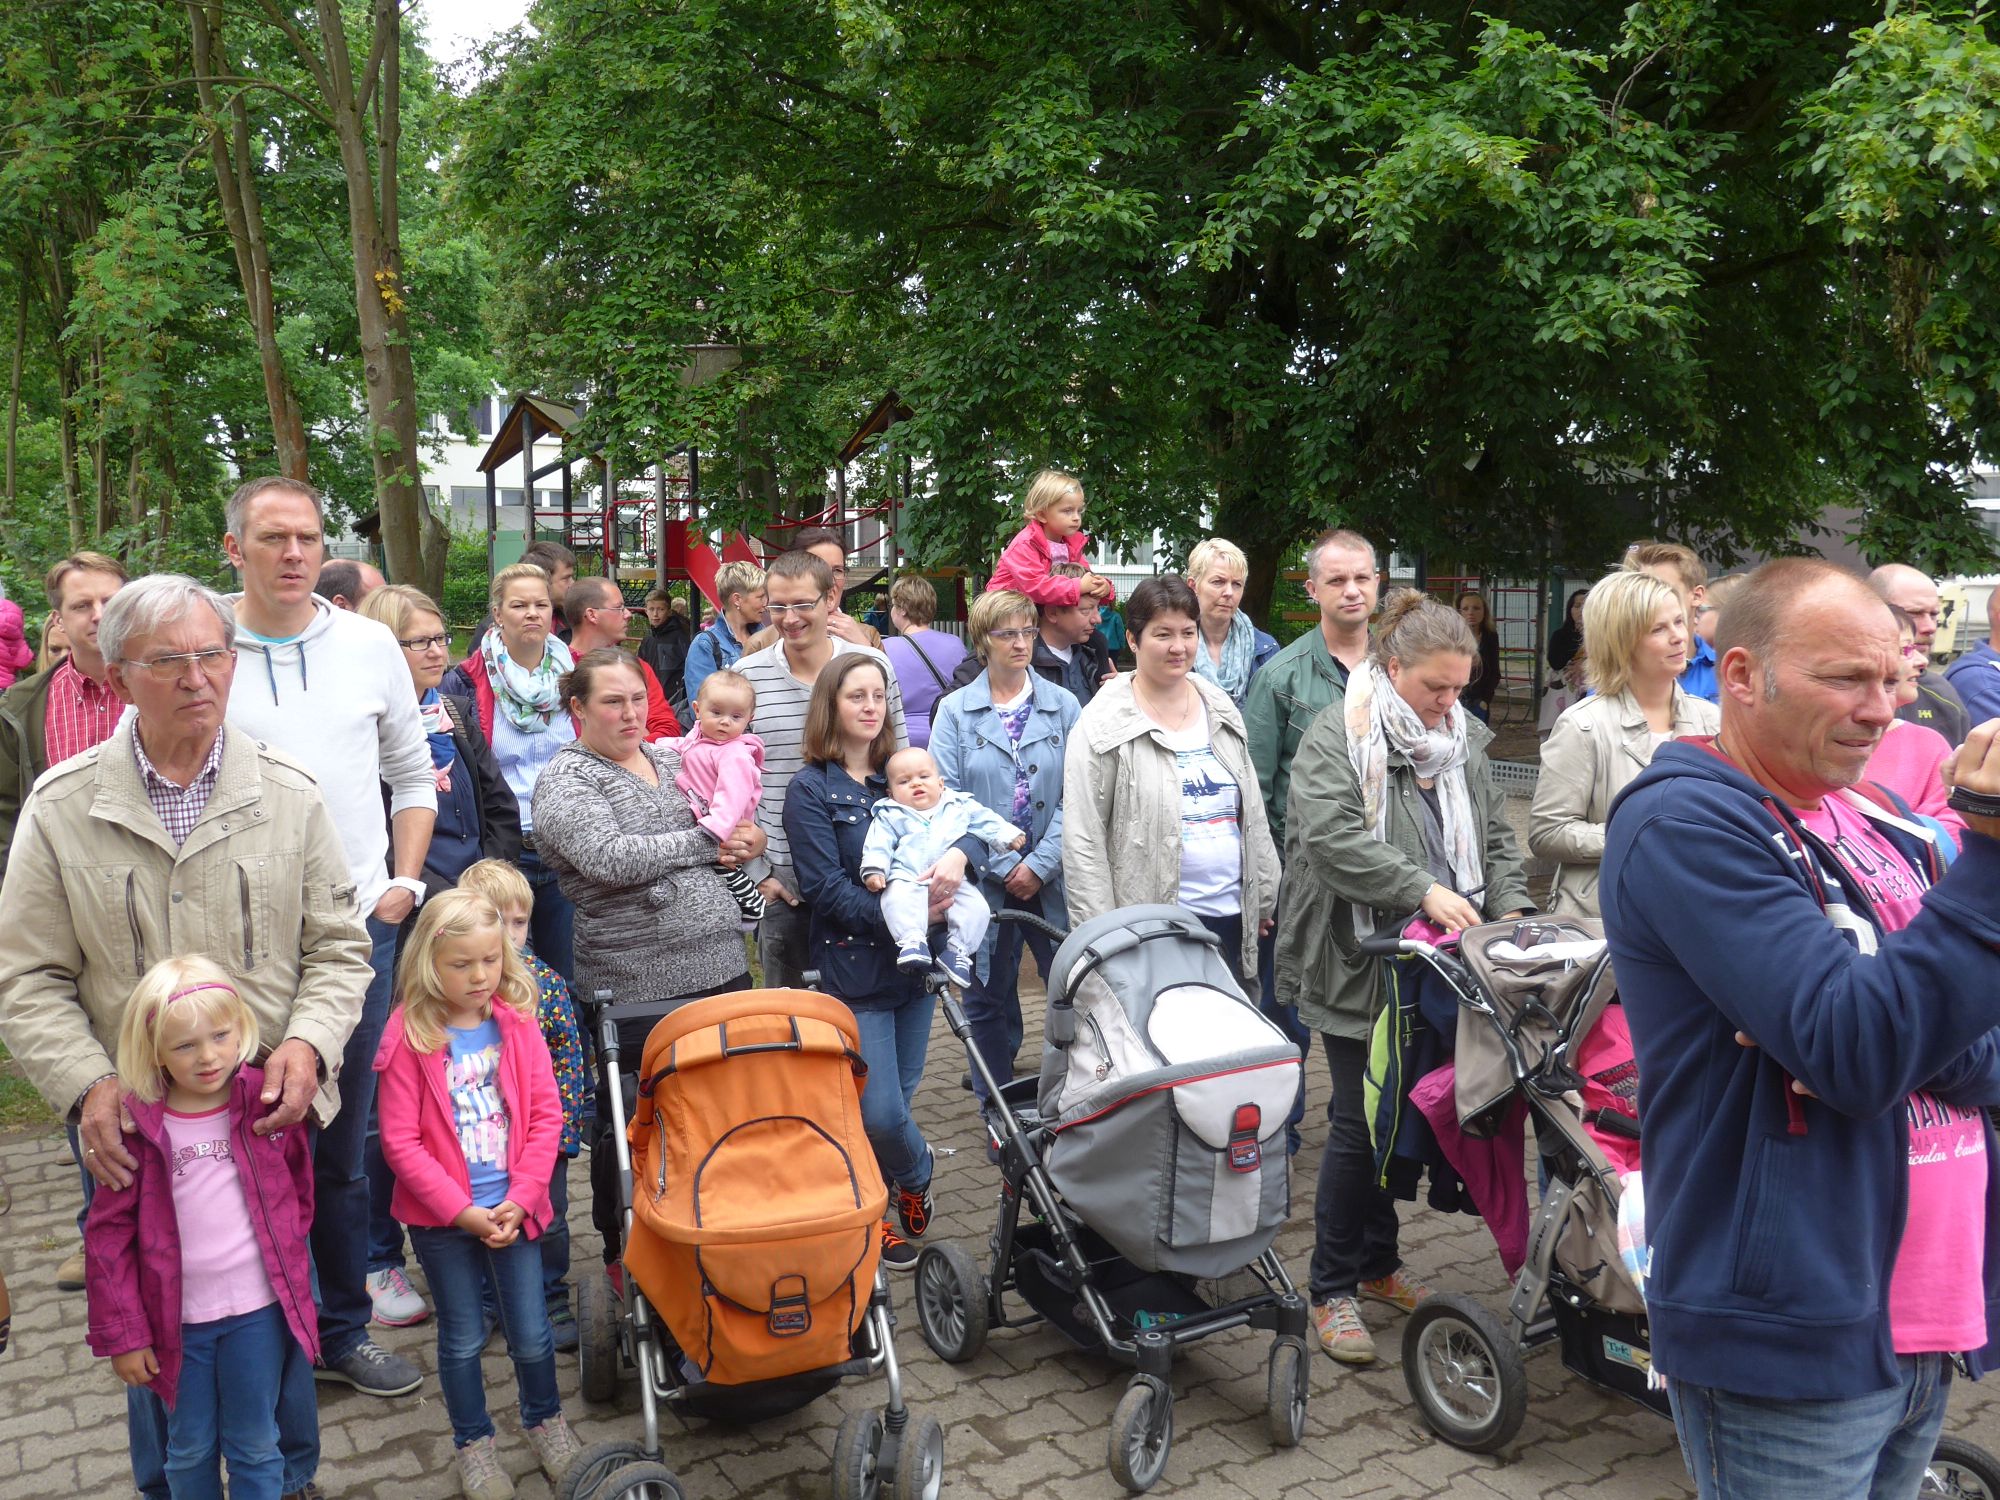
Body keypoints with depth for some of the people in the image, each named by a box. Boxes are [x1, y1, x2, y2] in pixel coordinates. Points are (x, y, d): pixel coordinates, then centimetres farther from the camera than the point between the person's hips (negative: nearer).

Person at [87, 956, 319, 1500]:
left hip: (258, 1311, 0)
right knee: (189, 1449, 18)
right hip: (176, 1319, 0)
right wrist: (123, 1333, -4)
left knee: (255, 1446, 14)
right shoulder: (135, 1126, -11)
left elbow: (299, 1186, 10)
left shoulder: (267, 1103, -7)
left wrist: (285, 1244, 2)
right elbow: (110, 1235, -5)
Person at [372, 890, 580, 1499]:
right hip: (441, 1218, -2)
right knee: (463, 1337, 13)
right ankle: (473, 1443, 34)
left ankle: (545, 1420, 36)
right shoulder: (409, 1035, -13)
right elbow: (400, 1141, -13)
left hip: (512, 1209, 2)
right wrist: (462, 1210, -16)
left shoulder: (518, 1021, -5)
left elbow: (546, 1115, -3)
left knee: (531, 1333, 10)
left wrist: (521, 1198, -11)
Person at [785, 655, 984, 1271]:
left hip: (916, 960, 5)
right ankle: (917, 1170, 24)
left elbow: (971, 824, 3)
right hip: (853, 967, -5)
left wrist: (959, 854, -21)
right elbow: (825, 889, -13)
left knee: (898, 1097, 12)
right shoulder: (810, 789, -5)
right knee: (881, 1112, -8)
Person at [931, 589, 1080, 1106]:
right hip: (986, 882, 0)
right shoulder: (955, 711, 2)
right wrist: (1005, 867, -10)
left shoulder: (1063, 705, 3)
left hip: (1054, 879, 0)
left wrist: (1040, 864, -12)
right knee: (989, 1000, 9)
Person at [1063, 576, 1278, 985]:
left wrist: (1265, 897, 15)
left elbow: (1253, 810, 18)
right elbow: (1083, 838, -9)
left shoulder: (1221, 710, 12)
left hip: (1232, 914, 6)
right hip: (1153, 927, -5)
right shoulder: (1104, 724, -7)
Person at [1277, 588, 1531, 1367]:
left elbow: (1495, 837, 16)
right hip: (1359, 965, -6)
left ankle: (1378, 1264, 31)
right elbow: (1333, 836, -23)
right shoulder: (1336, 736, -10)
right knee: (1359, 1120, -1)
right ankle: (1333, 1291, 13)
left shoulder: (1463, 740, 12)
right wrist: (1423, 889, -28)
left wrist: (1509, 908, -1)